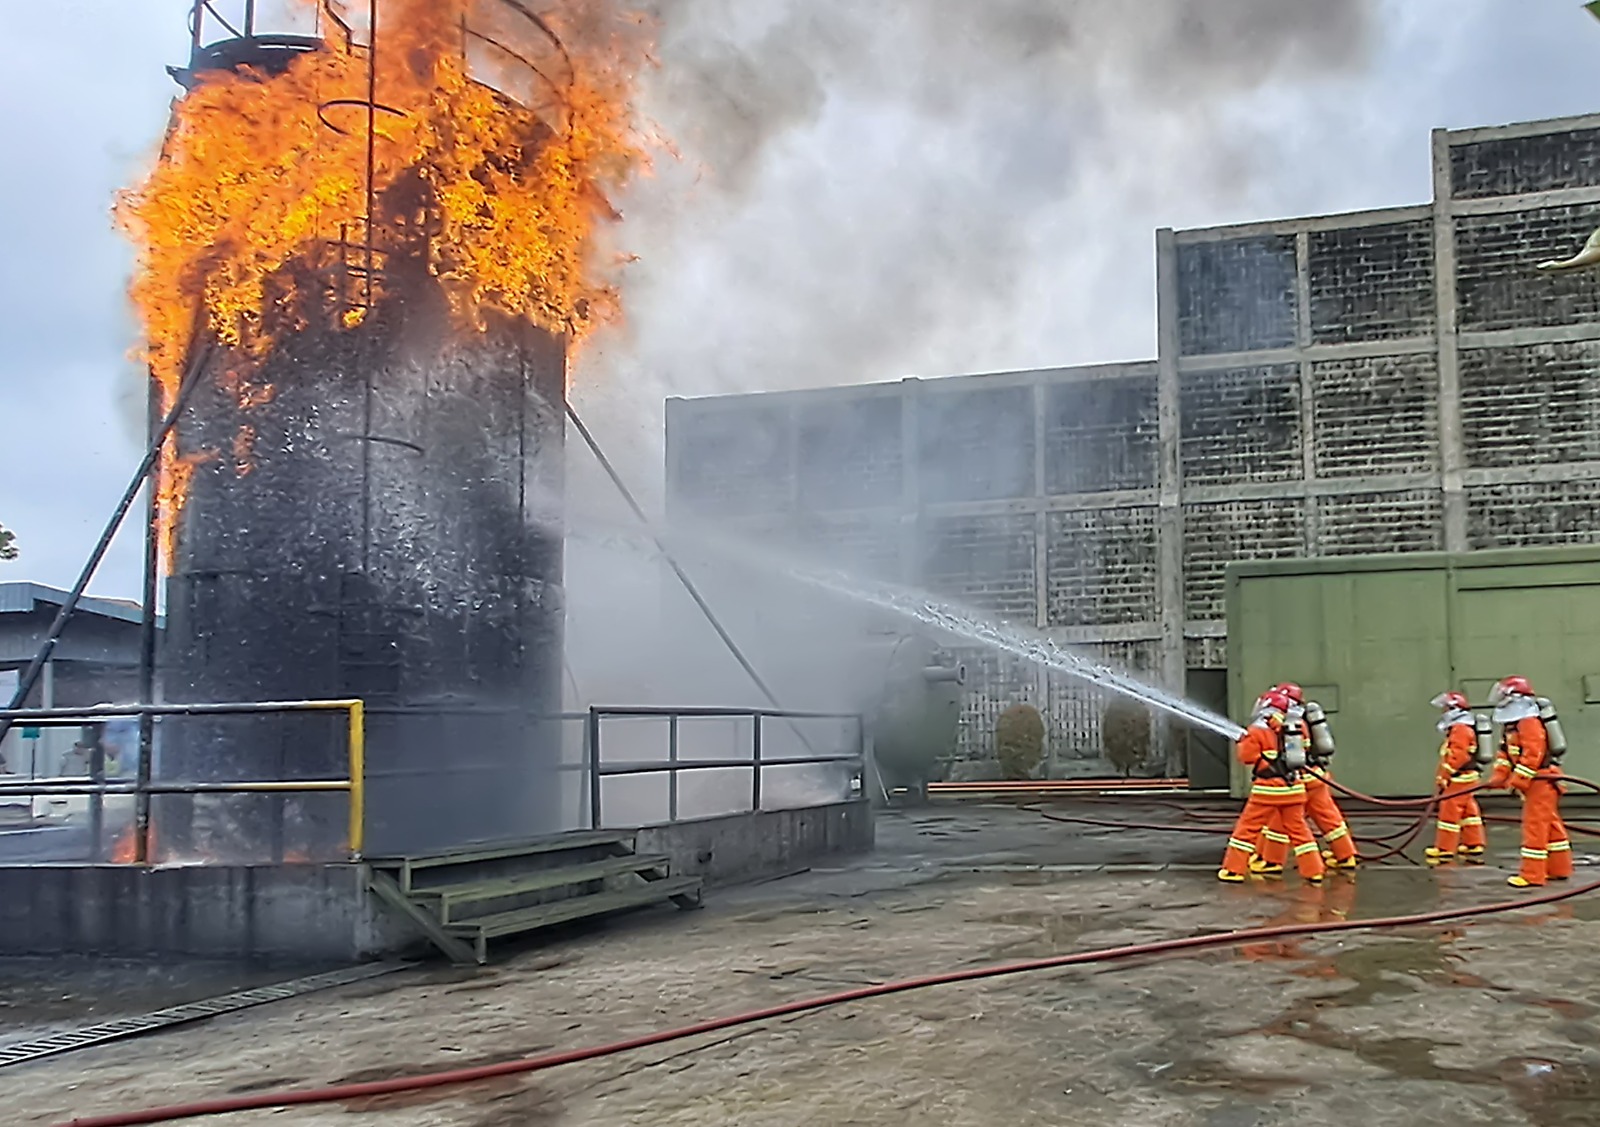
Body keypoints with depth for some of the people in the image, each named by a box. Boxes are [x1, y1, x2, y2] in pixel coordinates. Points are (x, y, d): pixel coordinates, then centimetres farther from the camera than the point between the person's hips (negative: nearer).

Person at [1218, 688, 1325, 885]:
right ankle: (1313, 870, 14)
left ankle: (1233, 870, 2)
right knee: (1298, 829, 14)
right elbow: (1302, 751, 20)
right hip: (1293, 788, 4)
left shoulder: (1258, 730, -7)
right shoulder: (1297, 728, 8)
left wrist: (1241, 741, 12)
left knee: (1247, 828, 2)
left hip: (1267, 789, -4)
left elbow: (1246, 756, -6)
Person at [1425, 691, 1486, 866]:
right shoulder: (1459, 729, 20)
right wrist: (1443, 777, 19)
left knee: (1449, 813, -8)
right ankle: (1474, 848, 18)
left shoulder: (1460, 729, -14)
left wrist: (1443, 777, -21)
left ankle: (1444, 851, -6)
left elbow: (1456, 756, -23)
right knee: (1468, 813, 13)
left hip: (1459, 780, -11)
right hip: (1465, 780, 11)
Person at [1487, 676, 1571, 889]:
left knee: (1534, 827, -9)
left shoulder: (1529, 723, -18)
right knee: (1550, 827, 16)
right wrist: (1498, 778, 5)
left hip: (1540, 782, -10)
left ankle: (1532, 875, -8)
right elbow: (1506, 755, 15)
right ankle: (1559, 869, 23)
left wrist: (1517, 781, -24)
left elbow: (1532, 755, -24)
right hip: (1534, 784, 10)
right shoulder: (1510, 727, 15)